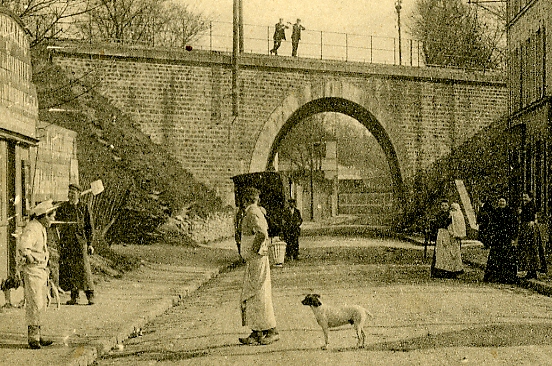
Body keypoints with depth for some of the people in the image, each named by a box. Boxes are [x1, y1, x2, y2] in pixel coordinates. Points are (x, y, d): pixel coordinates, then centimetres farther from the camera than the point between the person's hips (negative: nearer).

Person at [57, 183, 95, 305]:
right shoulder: (63, 207, 9)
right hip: (66, 241, 2)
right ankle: (74, 296, 10)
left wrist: (90, 244, 3)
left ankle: (90, 295, -3)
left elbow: (88, 227, 8)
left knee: (84, 267, -8)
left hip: (80, 240, -2)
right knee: (69, 269, 2)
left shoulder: (84, 207, 6)